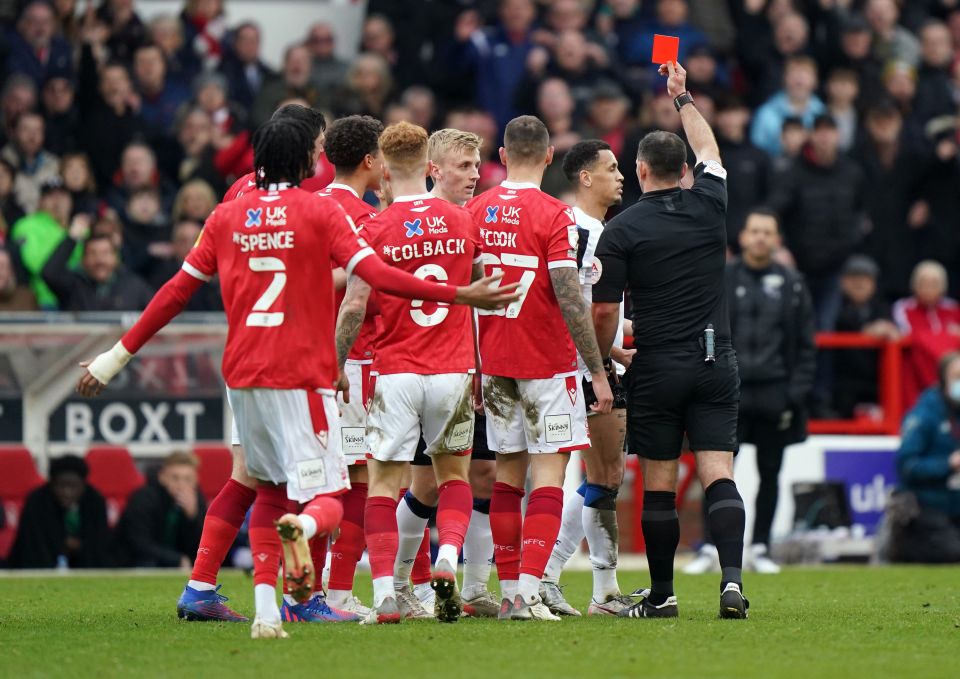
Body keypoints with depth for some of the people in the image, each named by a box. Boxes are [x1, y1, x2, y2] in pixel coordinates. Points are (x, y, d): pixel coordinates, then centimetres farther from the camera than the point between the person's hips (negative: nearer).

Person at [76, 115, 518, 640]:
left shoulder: (227, 217, 9)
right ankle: (300, 528, -41)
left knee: (269, 492, 20)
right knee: (326, 502, -4)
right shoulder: (320, 211, -3)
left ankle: (265, 611, 6)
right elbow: (376, 275, -13)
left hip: (242, 377, 4)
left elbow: (177, 290, 10)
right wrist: (459, 296, -13)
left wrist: (118, 355, 17)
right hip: (303, 375, -4)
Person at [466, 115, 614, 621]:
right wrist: (598, 372, -11)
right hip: (547, 365, -5)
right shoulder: (554, 215, -12)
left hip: (494, 363, 5)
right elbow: (570, 301, -17)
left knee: (508, 471, 12)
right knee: (549, 474, -4)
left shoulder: (475, 211, 5)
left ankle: (509, 591, 12)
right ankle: (529, 593, -14)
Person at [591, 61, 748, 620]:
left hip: (658, 366, -3)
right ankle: (733, 578, -19)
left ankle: (662, 594, 10)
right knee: (719, 474, -3)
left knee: (659, 484, 4)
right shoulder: (709, 206, 3)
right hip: (717, 362, 3)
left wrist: (599, 361, 11)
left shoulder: (622, 230, -6)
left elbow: (605, 310, -5)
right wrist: (683, 98, 37)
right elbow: (709, 151, 25)